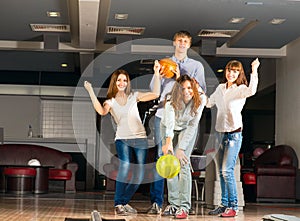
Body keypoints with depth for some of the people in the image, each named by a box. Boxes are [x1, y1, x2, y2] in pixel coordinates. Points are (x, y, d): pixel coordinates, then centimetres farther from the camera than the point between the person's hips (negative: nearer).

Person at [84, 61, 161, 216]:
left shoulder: (134, 96, 10)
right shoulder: (110, 102, 6)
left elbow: (155, 94, 1)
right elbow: (102, 111, -16)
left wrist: (156, 74, -3)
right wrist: (91, 92, -18)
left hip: (140, 138, 3)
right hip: (122, 139, -3)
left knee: (139, 175, 1)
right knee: (125, 165, -28)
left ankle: (124, 202, 20)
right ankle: (118, 204, -20)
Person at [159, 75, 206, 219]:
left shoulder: (200, 99, -28)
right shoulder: (171, 103, -33)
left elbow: (193, 125, -24)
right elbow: (170, 123, -51)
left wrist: (181, 148, -31)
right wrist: (168, 143, -70)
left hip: (187, 129, 0)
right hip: (168, 128, 0)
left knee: (183, 163, -14)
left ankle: (184, 206, -15)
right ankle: (173, 203, 4)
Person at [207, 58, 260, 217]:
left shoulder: (241, 89, -8)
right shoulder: (220, 88, 11)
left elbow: (252, 91, -33)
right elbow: (209, 103, 28)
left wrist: (254, 70, -36)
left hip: (233, 134, -7)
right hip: (220, 132, 7)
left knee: (227, 171, -12)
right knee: (222, 171, 9)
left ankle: (233, 206, -4)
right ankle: (224, 204, 17)